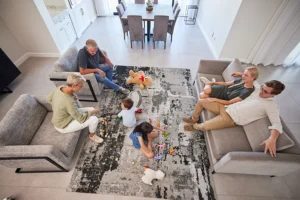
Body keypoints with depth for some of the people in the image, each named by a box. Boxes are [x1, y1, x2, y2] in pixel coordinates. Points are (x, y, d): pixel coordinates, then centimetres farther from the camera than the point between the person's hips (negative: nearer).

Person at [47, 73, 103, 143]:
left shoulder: (60, 88, -15)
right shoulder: (69, 102, -39)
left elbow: (49, 99, 5)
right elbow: (81, 119, -27)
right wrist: (93, 112, -12)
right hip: (64, 126, -8)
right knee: (94, 119, -15)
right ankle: (92, 135, 15)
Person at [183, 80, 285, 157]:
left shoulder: (271, 106, -9)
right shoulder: (257, 91, 10)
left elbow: (277, 124, -19)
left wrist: (272, 139, -35)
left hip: (231, 118, -7)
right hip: (226, 107, 7)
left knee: (205, 126, -25)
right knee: (201, 101, -1)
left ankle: (195, 126, 14)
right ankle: (194, 119, 26)